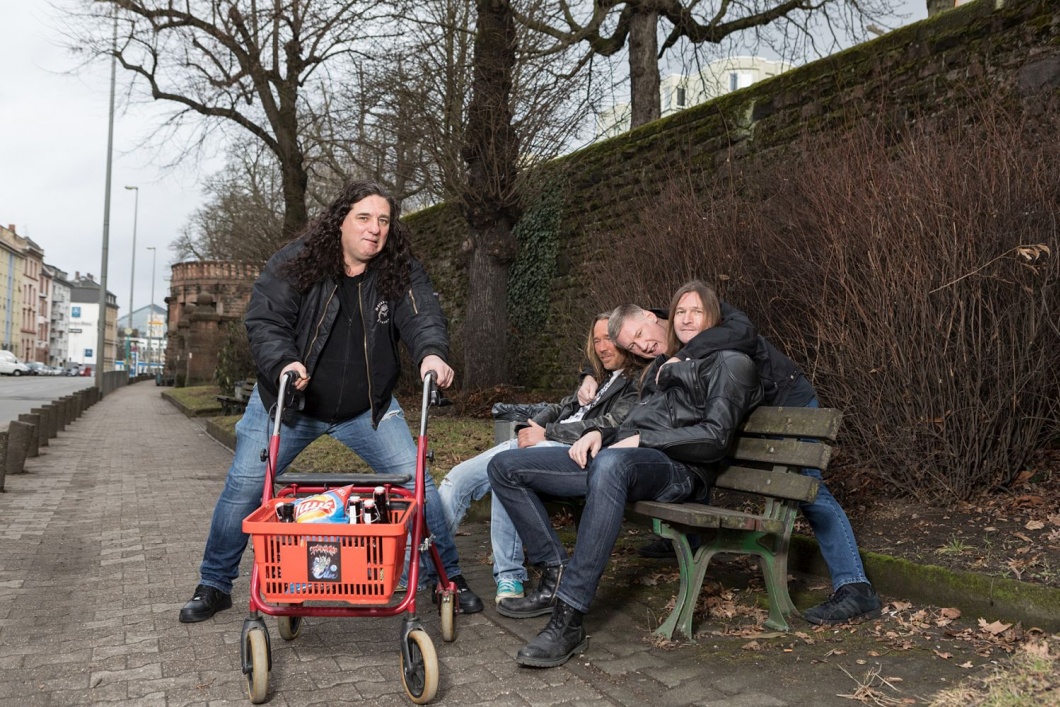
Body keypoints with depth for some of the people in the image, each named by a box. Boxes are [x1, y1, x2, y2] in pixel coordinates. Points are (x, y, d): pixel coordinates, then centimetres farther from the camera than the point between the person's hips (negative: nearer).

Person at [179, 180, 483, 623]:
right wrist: (282, 363, -34)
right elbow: (264, 320, -14)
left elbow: (423, 315, -22)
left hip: (367, 408, 1)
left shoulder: (401, 272, -8)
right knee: (243, 486, 1)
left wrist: (432, 353, -44)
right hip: (288, 400, 0)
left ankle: (449, 577, 12)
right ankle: (213, 586, 24)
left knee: (416, 481, -5)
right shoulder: (294, 263, -11)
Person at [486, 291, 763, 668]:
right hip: (614, 456, 9)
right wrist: (600, 433, 9)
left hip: (675, 470, -9)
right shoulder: (666, 366, 32)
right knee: (505, 466, 0)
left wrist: (640, 440, -12)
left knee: (610, 464, -44)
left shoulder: (731, 363, 7)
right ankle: (556, 577, -3)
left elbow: (714, 438, -8)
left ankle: (568, 621, -39)